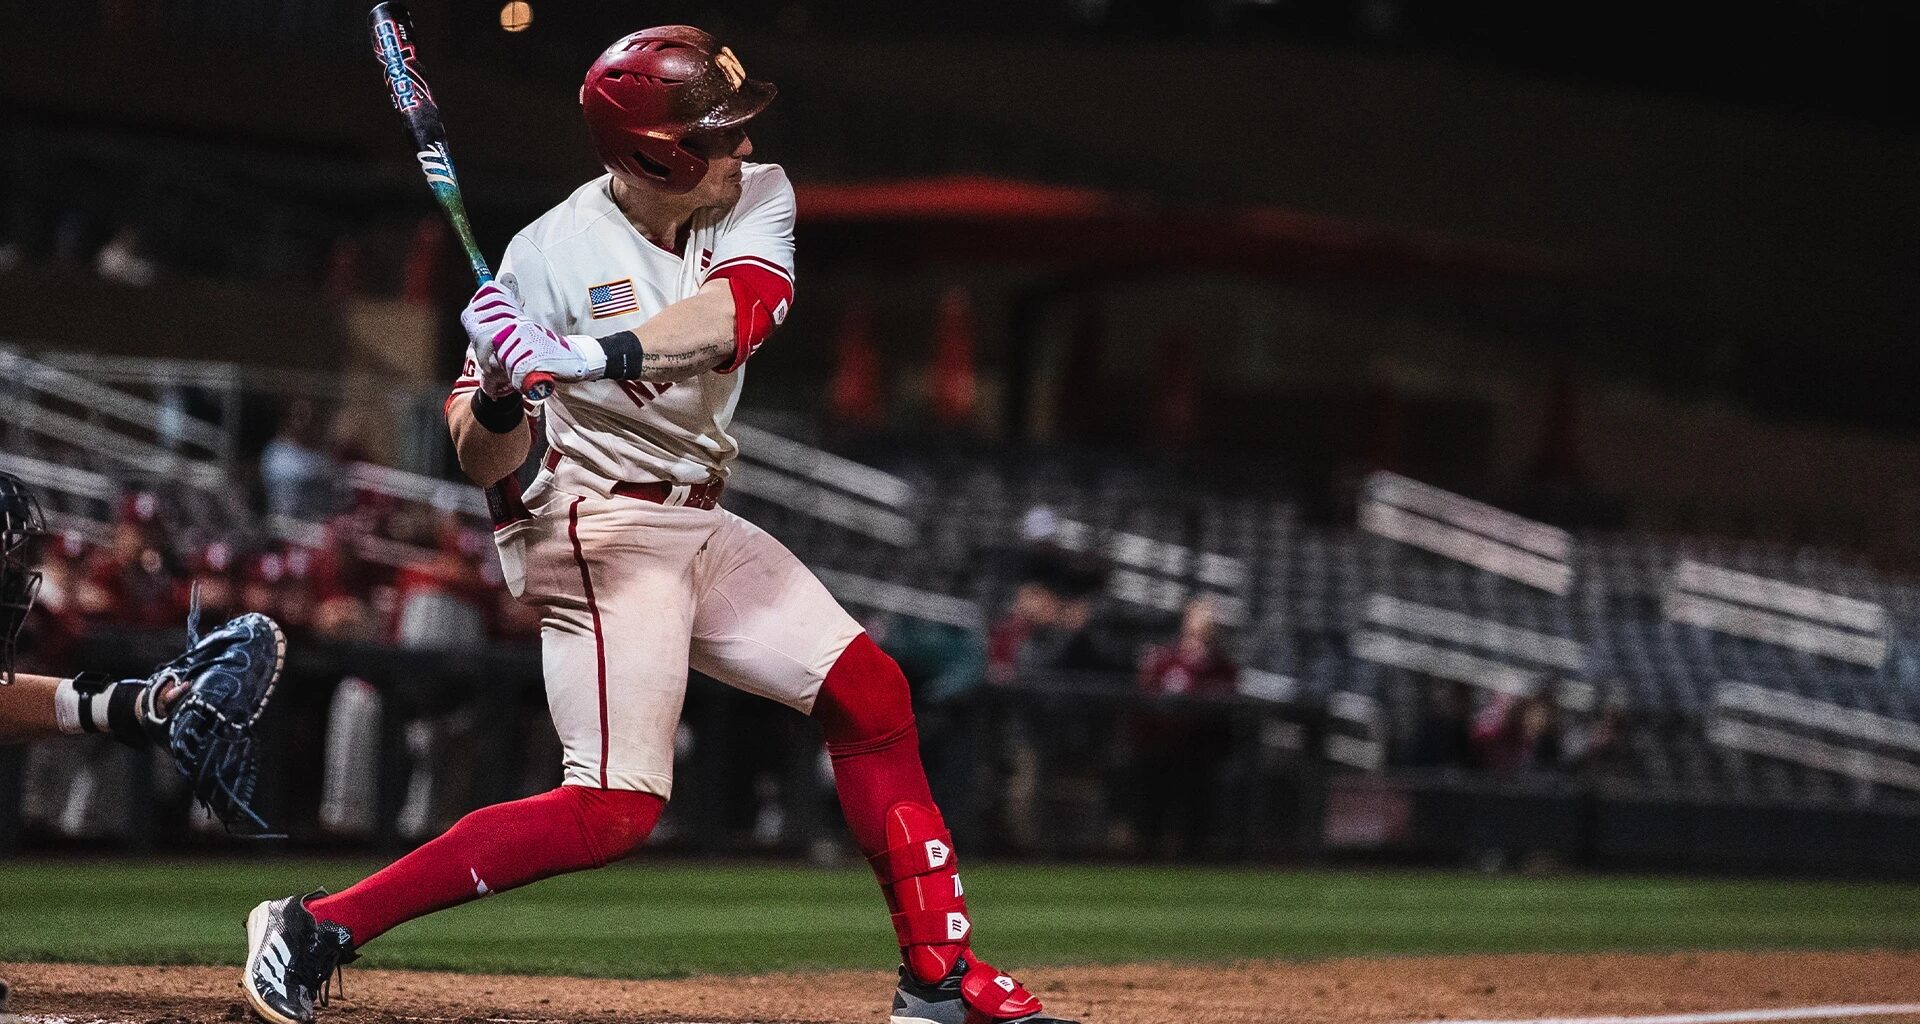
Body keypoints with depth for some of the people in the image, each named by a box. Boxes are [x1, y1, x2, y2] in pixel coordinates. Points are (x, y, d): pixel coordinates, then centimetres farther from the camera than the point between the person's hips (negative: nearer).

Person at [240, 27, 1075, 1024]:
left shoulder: (757, 200, -4)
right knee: (613, 811, -18)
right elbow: (481, 461, -13)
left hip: (699, 522, 7)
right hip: (595, 524, -7)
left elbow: (737, 312, -27)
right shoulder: (552, 254, -17)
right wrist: (501, 396, -37)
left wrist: (583, 357, -41)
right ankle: (316, 928, -16)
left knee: (870, 693, 7)